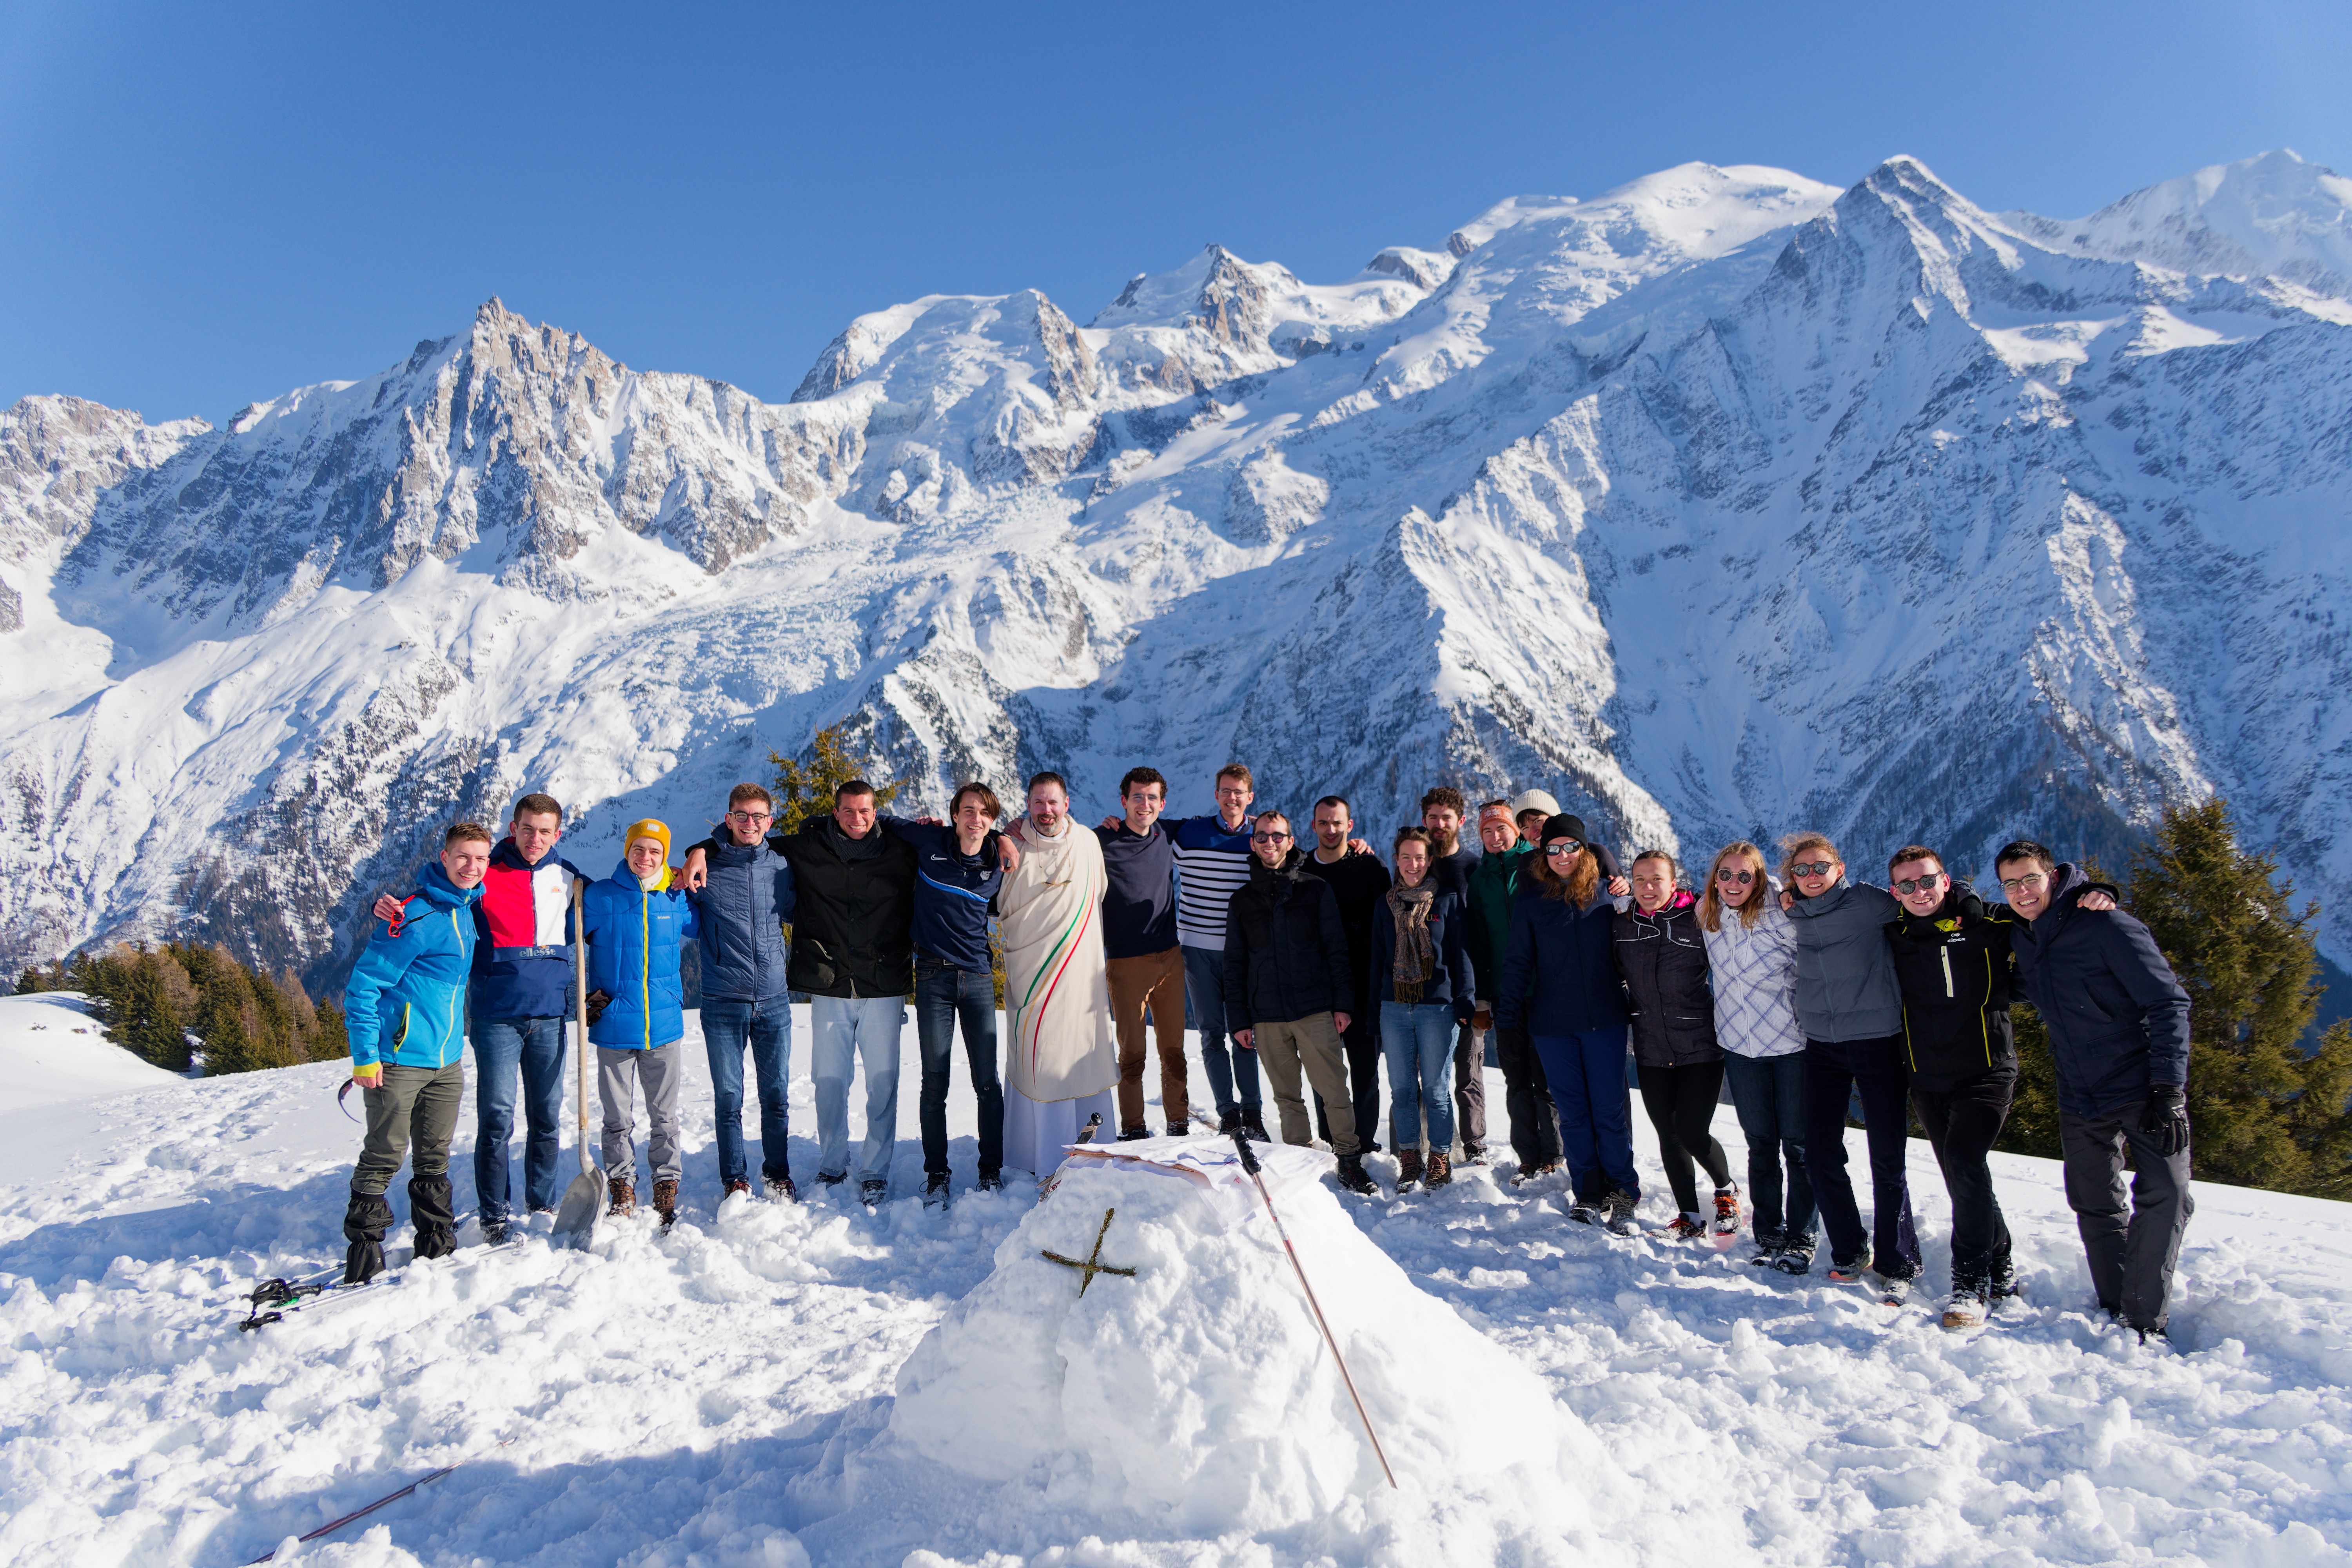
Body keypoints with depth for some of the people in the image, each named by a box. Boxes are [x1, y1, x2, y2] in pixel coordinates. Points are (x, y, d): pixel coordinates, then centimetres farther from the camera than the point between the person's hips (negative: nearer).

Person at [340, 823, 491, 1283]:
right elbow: (363, 984, -14)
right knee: (383, 1157, 1)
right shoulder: (414, 917, -15)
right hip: (400, 1060, -7)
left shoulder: (466, 911, 10)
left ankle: (436, 1242, 22)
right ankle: (363, 1245, 13)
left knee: (434, 1158, 14)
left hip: (447, 1061, 7)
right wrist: (365, 1056, -17)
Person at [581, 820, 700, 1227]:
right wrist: (589, 994, 1)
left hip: (664, 1024, 1)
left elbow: (701, 931, 18)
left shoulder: (678, 900, 2)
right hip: (614, 1026, -1)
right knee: (618, 1118, 7)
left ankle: (666, 1188, 18)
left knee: (664, 1117, 8)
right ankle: (622, 1189, 20)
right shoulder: (599, 896, -2)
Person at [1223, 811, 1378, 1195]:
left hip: (1316, 1011, -2)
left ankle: (1349, 1160, 7)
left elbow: (1337, 950, 5)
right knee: (1287, 1097, 8)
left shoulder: (1316, 890, 6)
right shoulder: (1242, 901, 10)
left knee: (1334, 1090, -4)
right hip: (1267, 1018, 2)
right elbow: (1235, 965, 12)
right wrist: (1239, 1019, 6)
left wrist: (1342, 1003, -2)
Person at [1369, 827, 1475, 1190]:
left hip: (1437, 1007, -3)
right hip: (1394, 1010, 3)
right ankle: (1409, 1160, 17)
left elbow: (1461, 953, 2)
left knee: (1435, 1089, 2)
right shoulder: (1385, 905, 11)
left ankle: (1440, 1159, 15)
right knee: (1402, 1088, 6)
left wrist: (1464, 1002, -4)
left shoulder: (1448, 900, 1)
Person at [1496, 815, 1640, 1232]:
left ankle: (1623, 1193, 13)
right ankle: (1589, 1192, 17)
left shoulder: (1607, 892, 2)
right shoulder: (1530, 898, 3)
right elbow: (1518, 961, 6)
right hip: (1551, 1022, 1)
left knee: (1610, 1108, 1)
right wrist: (1507, 1012, 2)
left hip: (1604, 1018, -1)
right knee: (1573, 1111, 6)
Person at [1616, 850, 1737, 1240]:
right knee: (1668, 1136, 8)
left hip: (1700, 1048, -4)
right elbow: (1617, 975, 17)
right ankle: (1689, 1216, 23)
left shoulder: (1697, 920, -10)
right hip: (1651, 1052, 4)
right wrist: (1631, 1011, 14)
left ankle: (1726, 1189, 24)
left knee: (1692, 1133, -6)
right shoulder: (1623, 925, 2)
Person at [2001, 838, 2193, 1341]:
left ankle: (2144, 1322, -9)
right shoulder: (2021, 942, 6)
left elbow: (2168, 1004, -14)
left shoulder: (2106, 927, -12)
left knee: (2165, 1194, -19)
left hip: (2141, 1087, -6)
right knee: (2095, 1208, 10)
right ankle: (2114, 1313, 23)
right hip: (2079, 1102, 6)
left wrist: (2168, 1089, -19)